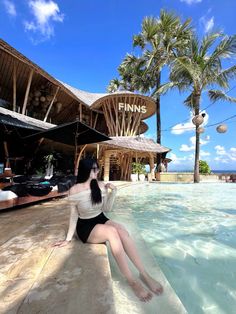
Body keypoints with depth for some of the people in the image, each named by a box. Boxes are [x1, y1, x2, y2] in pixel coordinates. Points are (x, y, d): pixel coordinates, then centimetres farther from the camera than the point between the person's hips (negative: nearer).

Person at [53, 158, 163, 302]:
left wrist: (113, 192, -13)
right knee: (112, 231, -33)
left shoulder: (101, 185, -6)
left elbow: (106, 209, 1)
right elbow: (74, 215, -4)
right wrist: (68, 238, -1)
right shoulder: (75, 190, -15)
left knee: (122, 230, -30)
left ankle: (144, 274, -21)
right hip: (86, 227, -3)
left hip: (101, 220, 4)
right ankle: (132, 281, -24)